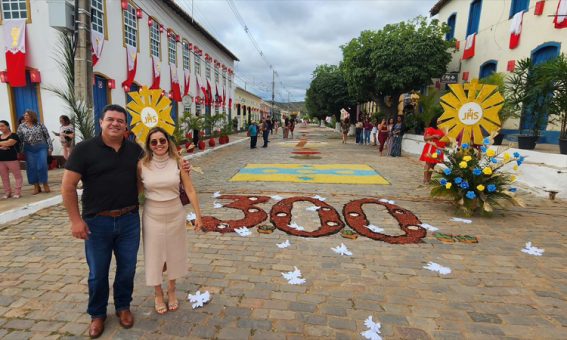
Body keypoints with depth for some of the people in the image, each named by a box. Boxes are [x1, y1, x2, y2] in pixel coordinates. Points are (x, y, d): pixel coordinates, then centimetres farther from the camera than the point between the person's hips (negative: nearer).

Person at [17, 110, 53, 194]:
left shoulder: (40, 125, -1)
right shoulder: (21, 127, 6)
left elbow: (47, 136, 0)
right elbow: (19, 139, 8)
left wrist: (50, 147, -5)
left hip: (41, 147, -2)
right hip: (29, 149, 3)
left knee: (42, 166, -7)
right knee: (31, 168, 4)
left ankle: (45, 184, 9)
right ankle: (36, 186, 12)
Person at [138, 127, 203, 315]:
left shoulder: (178, 162, -9)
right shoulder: (142, 164, -9)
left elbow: (190, 190, -7)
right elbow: (137, 190, 2)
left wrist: (198, 215, -6)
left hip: (175, 215, 1)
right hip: (152, 216, 0)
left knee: (174, 254, 16)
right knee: (155, 255, 13)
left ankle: (171, 291, 40)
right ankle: (158, 294, 37)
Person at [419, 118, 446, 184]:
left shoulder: (439, 130, 19)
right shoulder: (430, 129, -5)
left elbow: (442, 137, 30)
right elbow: (425, 138, -13)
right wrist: (434, 136, -21)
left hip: (437, 149, 8)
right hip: (431, 148, -8)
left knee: (433, 164, 8)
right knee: (428, 163, -10)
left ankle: (429, 178, 12)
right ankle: (425, 179, -9)